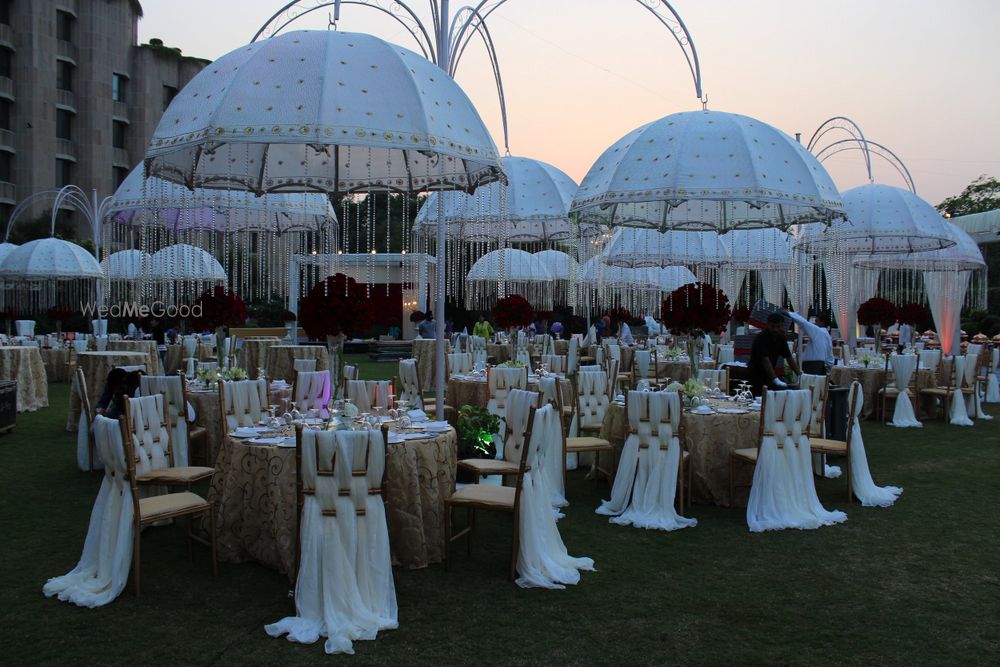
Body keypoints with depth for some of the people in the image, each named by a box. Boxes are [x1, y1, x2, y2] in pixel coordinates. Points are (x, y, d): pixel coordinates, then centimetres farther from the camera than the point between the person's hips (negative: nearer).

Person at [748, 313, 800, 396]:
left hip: (769, 376, 7)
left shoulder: (781, 338, 3)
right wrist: (775, 380, -33)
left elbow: (789, 358, 4)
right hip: (756, 375, -7)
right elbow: (765, 360, -27)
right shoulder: (761, 338, -19)